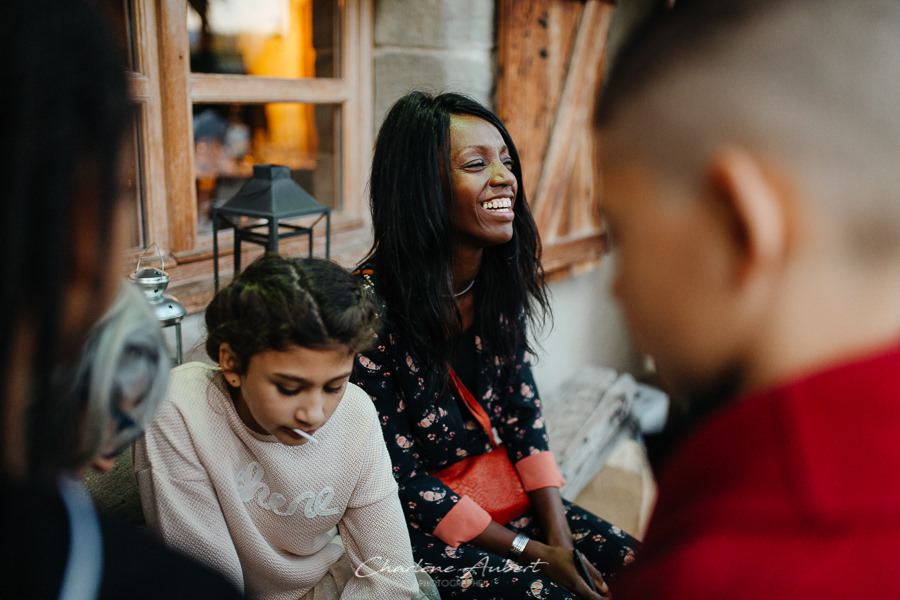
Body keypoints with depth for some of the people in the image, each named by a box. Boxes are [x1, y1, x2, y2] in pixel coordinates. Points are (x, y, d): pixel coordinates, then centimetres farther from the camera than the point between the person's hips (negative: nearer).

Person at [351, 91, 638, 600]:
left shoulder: (501, 283, -3)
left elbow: (523, 414, 4)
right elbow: (402, 480, -17)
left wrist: (558, 537, -7)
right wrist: (530, 552, -13)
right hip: (424, 530, -5)